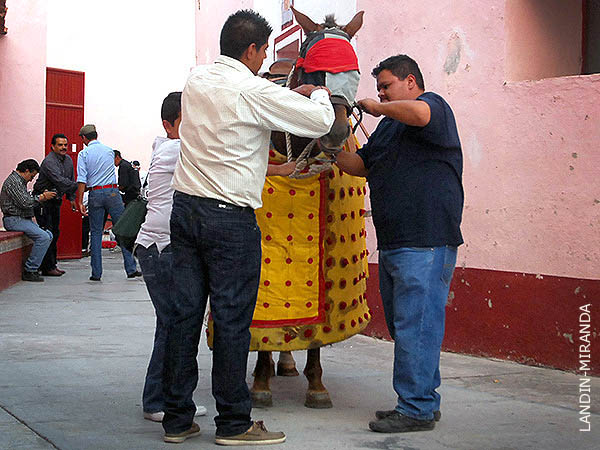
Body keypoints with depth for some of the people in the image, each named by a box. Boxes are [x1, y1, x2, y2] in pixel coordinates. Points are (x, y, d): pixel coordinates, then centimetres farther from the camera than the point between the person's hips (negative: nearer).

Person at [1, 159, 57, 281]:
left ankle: (33, 267, 1)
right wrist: (42, 197, -10)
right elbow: (25, 202, -20)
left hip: (23, 219, 11)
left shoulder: (20, 181, 21)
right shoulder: (13, 181, -13)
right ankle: (29, 271, -18)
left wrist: (42, 196, 6)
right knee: (43, 237, -23)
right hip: (14, 220, -11)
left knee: (48, 235, 0)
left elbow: (27, 200, 20)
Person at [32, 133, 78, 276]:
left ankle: (52, 265, 18)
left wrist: (72, 198, 12)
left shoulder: (68, 160, 7)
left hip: (56, 201, 9)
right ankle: (47, 267, -9)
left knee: (55, 232, 11)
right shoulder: (49, 162, -21)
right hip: (42, 200, -9)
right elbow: (60, 181, -32)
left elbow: (71, 180, 18)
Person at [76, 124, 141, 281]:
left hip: (95, 193, -1)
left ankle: (96, 273, 5)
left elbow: (81, 180, -8)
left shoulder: (83, 154, -1)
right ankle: (131, 269, 1)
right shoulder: (109, 150, 9)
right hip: (112, 191, 1)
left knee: (96, 232, 6)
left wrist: (80, 202, -7)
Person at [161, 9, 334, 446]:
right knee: (232, 319, 0)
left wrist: (291, 91, 33)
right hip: (230, 217, -7)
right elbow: (321, 121, -7)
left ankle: (177, 419, 15)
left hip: (186, 208, 7)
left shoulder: (197, 79, 10)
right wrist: (319, 92, 15)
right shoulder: (255, 93, -12)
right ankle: (234, 422, 8)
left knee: (185, 313, 8)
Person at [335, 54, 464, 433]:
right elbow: (361, 166, 23)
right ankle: (424, 400, 22)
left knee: (416, 325, -9)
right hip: (392, 245, 10)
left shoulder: (434, 105, -3)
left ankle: (418, 409, -3)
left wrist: (375, 107, -12)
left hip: (426, 243, -10)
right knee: (403, 326, 13)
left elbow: (419, 113, -28)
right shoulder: (389, 125, 25)